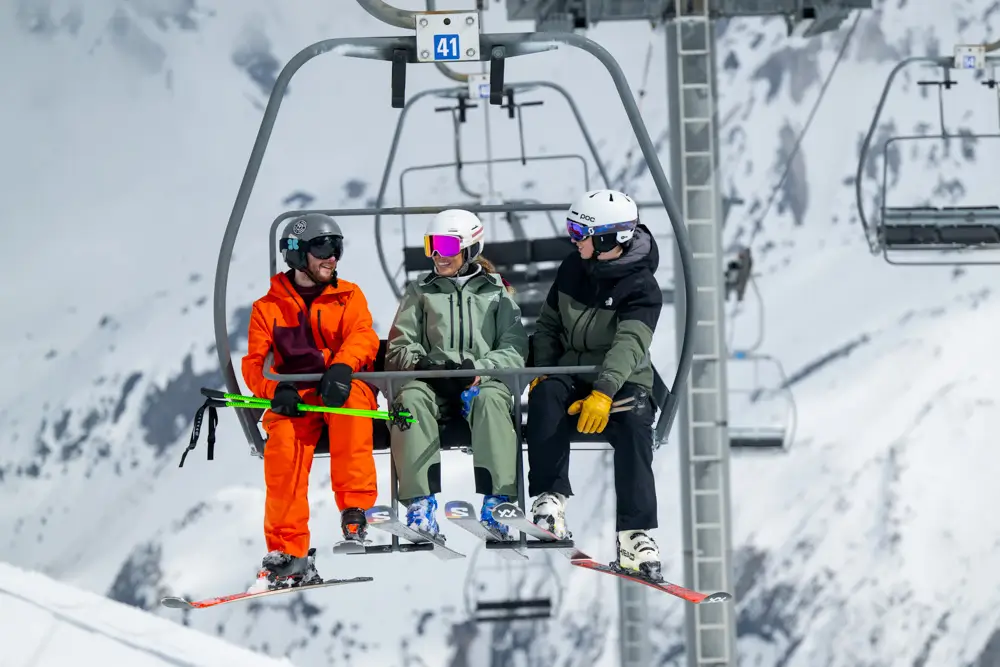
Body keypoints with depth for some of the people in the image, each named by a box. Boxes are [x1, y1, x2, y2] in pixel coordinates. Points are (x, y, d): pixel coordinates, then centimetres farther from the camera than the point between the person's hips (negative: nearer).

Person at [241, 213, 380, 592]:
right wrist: (275, 389, -19)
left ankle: (355, 509, -35)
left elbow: (363, 337, -7)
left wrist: (341, 366, -30)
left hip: (341, 389, 0)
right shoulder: (269, 307, 12)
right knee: (283, 445, -30)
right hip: (295, 400, 0)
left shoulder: (348, 297, 12)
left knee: (352, 394, -36)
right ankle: (288, 553, -27)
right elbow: (254, 363, 4)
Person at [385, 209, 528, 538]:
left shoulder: (497, 293, 14)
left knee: (491, 399, -37)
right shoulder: (420, 292, 19)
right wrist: (422, 363, -12)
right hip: (433, 385, 1)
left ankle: (496, 501, -41)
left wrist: (477, 369, -17)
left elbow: (514, 350, 2)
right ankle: (421, 503, -41)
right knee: (411, 398, -34)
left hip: (482, 380, -1)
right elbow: (399, 348, 11)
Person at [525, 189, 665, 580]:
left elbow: (630, 345, -27)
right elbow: (548, 324, 16)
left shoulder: (641, 288, -12)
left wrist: (604, 393, -42)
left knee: (633, 424, -34)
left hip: (622, 383, -4)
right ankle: (550, 497, -35)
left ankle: (635, 535, -37)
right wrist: (541, 369, -2)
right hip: (571, 376, 4)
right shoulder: (573, 269, 5)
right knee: (546, 394, -31)